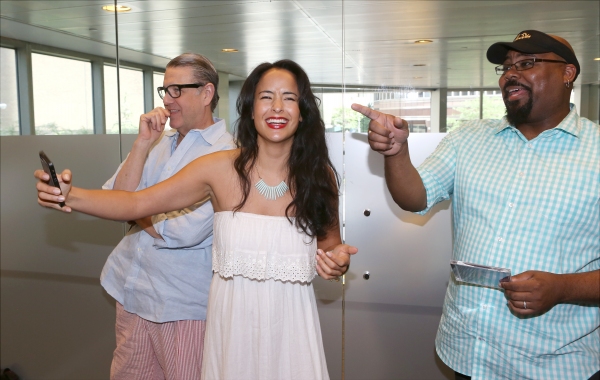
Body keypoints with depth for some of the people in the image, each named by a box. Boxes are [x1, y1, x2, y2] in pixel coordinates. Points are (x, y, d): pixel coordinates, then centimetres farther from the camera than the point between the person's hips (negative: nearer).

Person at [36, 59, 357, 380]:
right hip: (232, 320, 0)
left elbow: (331, 243, 8)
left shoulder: (319, 175, -6)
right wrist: (69, 196, -24)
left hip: (291, 323, 0)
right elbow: (137, 203, -10)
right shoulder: (220, 169, -9)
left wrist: (339, 261, -14)